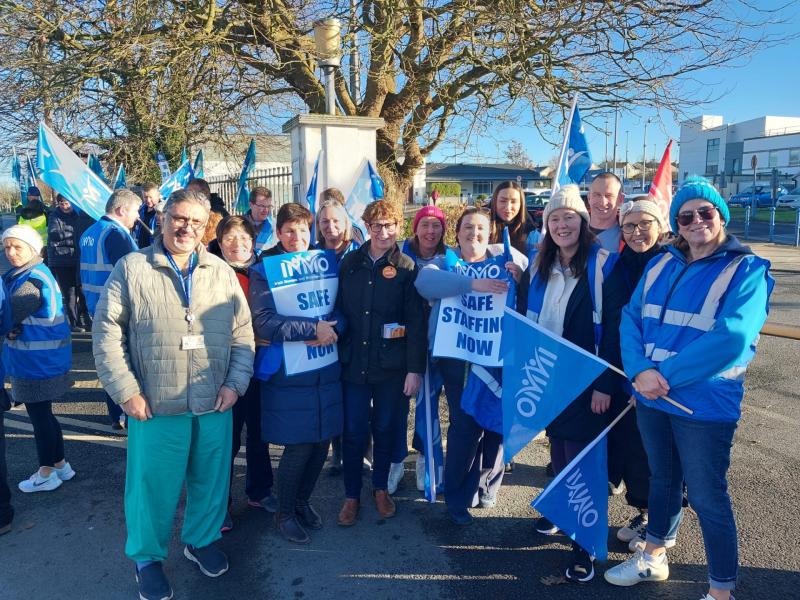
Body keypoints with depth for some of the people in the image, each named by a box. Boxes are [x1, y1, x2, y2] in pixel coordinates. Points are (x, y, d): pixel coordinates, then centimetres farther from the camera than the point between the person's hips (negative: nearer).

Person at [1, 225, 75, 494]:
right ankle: (60, 464, 30)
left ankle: (46, 474, 17)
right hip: (40, 358, 9)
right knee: (43, 414, 18)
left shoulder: (32, 281, -20)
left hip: (38, 361, -9)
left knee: (40, 416, 3)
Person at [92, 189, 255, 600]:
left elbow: (242, 333, 6)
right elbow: (106, 333, -4)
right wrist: (126, 391, -9)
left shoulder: (222, 273, 5)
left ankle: (201, 541, 41)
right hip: (155, 406, -2)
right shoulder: (131, 268, -3)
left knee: (211, 480, 16)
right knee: (153, 485, 10)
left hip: (215, 405, 3)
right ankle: (147, 558, 34)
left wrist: (235, 382, -3)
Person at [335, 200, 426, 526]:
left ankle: (381, 488, 33)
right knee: (353, 431, 6)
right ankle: (351, 495, 24)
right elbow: (338, 308, 7)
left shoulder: (406, 268, -4)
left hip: (391, 365, -1)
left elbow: (416, 322, -6)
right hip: (353, 362, 2)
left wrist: (415, 369, -11)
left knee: (385, 429, 12)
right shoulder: (349, 263, 3)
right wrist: (337, 350, 2)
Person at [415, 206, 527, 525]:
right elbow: (425, 280, -20)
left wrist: (519, 275, -24)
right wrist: (473, 283, -33)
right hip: (458, 356, -2)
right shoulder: (445, 260, 2)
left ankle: (486, 486, 33)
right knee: (466, 425, -4)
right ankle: (458, 498, 16)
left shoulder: (504, 255, 9)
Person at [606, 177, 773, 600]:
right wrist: (641, 370, -18)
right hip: (651, 397, 5)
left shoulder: (747, 270, -10)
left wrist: (665, 374, -21)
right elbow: (632, 318, 0)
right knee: (662, 479, 22)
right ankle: (654, 557, 42)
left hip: (705, 404, -5)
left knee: (707, 497, 6)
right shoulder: (661, 265, 7)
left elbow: (731, 339, -21)